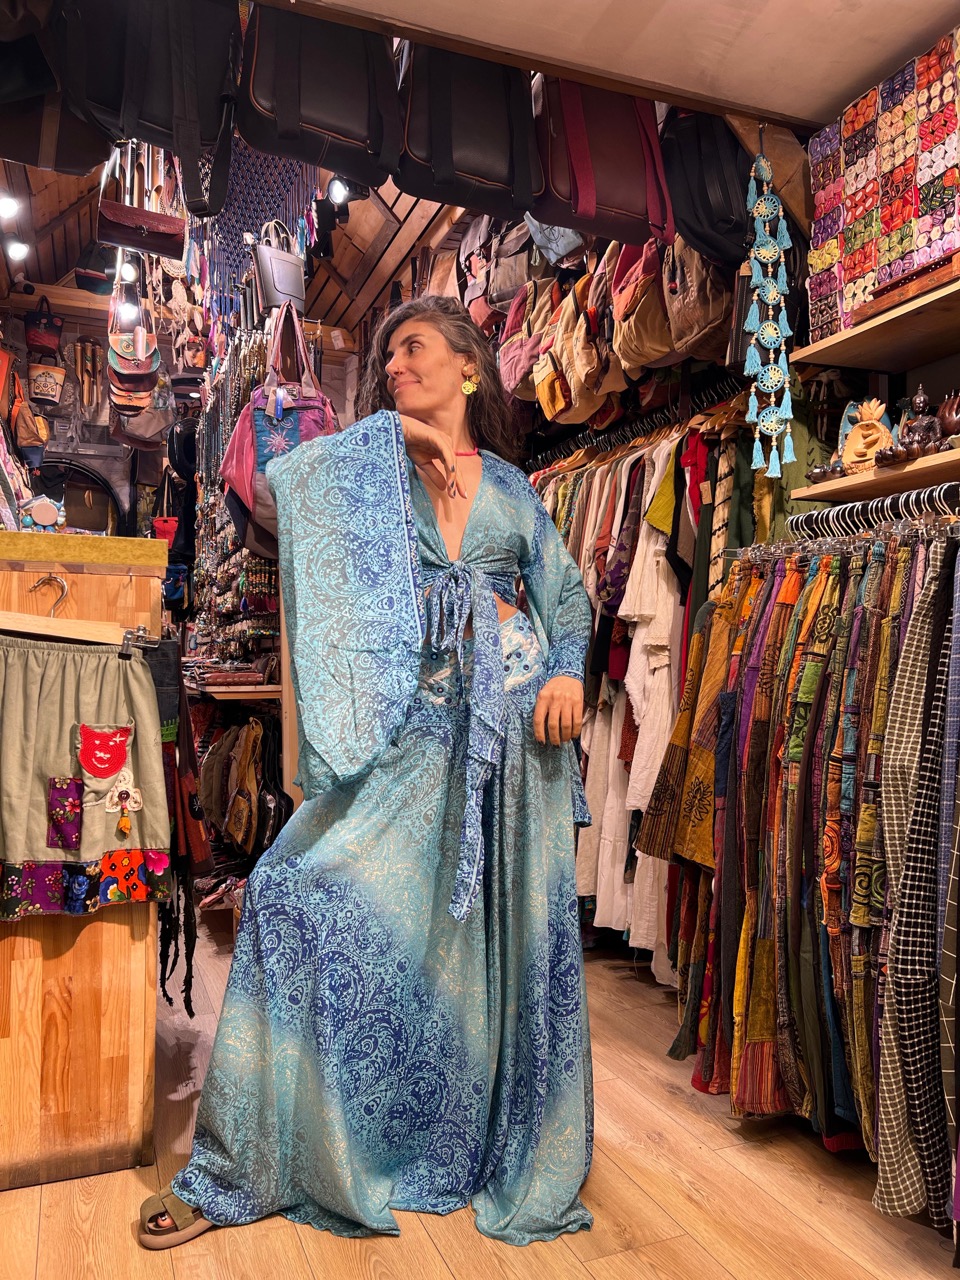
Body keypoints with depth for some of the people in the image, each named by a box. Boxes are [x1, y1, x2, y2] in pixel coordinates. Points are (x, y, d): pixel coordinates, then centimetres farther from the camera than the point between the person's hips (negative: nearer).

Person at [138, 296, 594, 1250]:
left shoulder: (510, 487, 14)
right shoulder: (371, 468, 12)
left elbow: (566, 589, 15)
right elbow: (284, 474, -6)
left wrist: (567, 670, -3)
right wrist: (388, 433, -5)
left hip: (512, 725, 1)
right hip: (415, 724, 0)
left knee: (512, 929, 6)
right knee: (302, 892, -11)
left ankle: (515, 1153, 29)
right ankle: (243, 1169, 7)